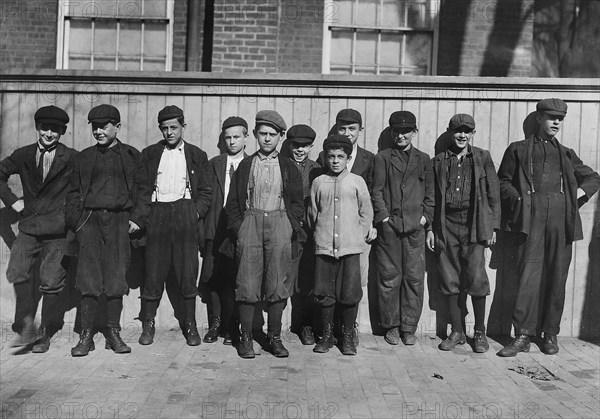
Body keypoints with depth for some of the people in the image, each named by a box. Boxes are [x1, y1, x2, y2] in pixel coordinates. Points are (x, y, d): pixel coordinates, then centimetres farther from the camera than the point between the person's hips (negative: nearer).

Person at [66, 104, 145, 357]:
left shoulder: (132, 156, 11)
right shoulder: (83, 158, 15)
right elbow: (73, 193, 15)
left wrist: (138, 219, -2)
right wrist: (76, 222, 2)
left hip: (119, 221, -1)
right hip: (90, 220, 1)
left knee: (116, 279, -1)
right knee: (89, 280, -4)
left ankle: (113, 333, 8)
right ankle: (86, 335, 2)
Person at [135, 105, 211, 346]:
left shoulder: (196, 156, 12)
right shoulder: (150, 154, 14)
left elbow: (205, 191, 10)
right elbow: (142, 189, 9)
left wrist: (196, 212, -4)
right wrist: (141, 216, -3)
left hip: (185, 212, -1)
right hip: (157, 213, 1)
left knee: (187, 272, -1)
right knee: (154, 272, 0)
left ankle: (191, 325, 10)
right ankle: (148, 324, 13)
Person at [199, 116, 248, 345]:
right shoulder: (212, 165, 13)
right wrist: (201, 230, 0)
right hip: (215, 231, 2)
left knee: (235, 280, -3)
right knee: (212, 279, 2)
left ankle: (231, 327, 11)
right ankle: (215, 324, 18)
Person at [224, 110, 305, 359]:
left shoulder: (289, 168, 12)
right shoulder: (245, 166, 11)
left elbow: (297, 203, 12)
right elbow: (233, 202, 11)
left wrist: (292, 227, -1)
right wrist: (238, 227, -1)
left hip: (280, 224, 0)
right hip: (250, 222, 0)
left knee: (278, 284, -1)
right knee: (247, 283, -3)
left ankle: (274, 337, 10)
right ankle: (245, 337, 7)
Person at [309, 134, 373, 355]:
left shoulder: (357, 181, 4)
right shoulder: (319, 182, 6)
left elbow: (366, 212, 9)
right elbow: (312, 212, 13)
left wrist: (360, 236, 5)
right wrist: (320, 235, 11)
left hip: (351, 246, -1)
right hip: (324, 246, 1)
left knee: (350, 293, 0)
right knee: (324, 293, 5)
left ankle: (348, 336, 16)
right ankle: (327, 335, 20)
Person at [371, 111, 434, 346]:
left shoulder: (423, 159, 14)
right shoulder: (382, 158, 9)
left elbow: (430, 192, 14)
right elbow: (377, 191, 4)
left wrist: (426, 217, 3)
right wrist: (383, 216, -6)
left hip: (415, 227, 1)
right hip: (389, 226, -1)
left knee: (414, 278, 1)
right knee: (389, 278, 2)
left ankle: (409, 327, 12)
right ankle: (391, 326, 14)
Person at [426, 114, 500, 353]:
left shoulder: (483, 158, 8)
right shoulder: (439, 161, 12)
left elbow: (493, 194, 6)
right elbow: (432, 197, 12)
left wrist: (493, 227, 0)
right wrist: (430, 228, 6)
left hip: (474, 225, -2)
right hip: (446, 225, 2)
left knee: (476, 278, -7)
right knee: (449, 280, 3)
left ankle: (480, 332, 9)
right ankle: (457, 332, 15)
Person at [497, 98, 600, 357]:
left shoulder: (566, 155, 21)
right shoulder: (519, 150, 13)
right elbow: (503, 181, 12)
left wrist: (578, 195, 10)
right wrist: (520, 199, -4)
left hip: (561, 218, 3)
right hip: (532, 217, -3)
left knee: (557, 277, 3)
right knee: (529, 273, -10)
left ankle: (551, 334, 13)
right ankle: (523, 335, -7)